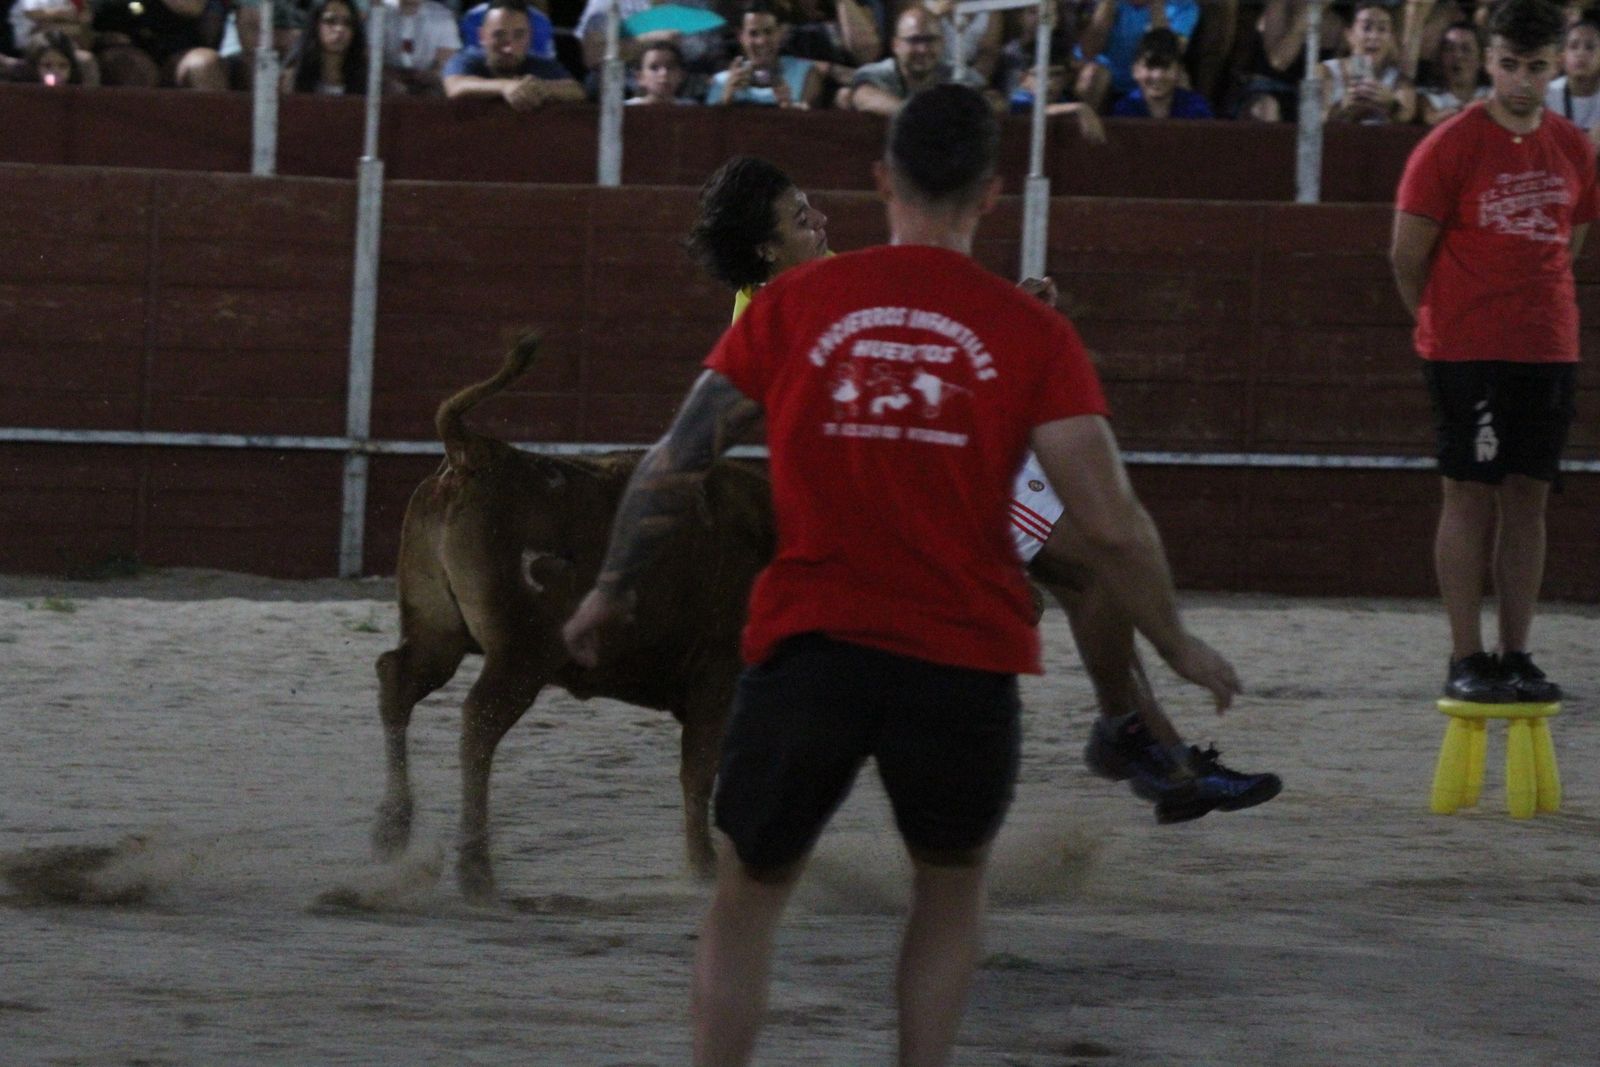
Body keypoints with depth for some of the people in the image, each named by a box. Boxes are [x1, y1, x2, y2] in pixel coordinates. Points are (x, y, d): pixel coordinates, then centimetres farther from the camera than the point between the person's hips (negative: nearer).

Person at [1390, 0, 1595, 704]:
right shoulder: (1451, 145, -8)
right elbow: (1408, 254, -4)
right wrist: (1448, 323, 6)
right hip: (1465, 353, -5)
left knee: (1528, 495, 5)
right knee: (1470, 494, -4)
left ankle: (1516, 657, 8)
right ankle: (1467, 660, -2)